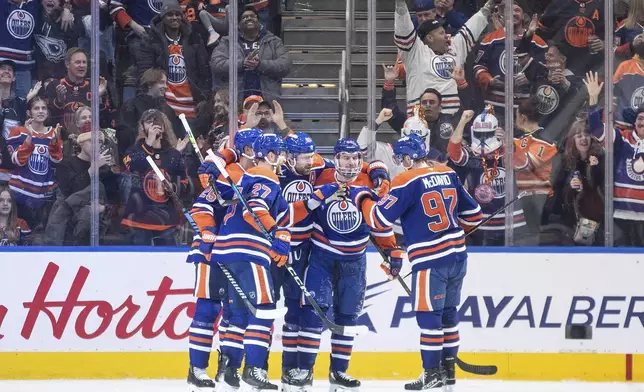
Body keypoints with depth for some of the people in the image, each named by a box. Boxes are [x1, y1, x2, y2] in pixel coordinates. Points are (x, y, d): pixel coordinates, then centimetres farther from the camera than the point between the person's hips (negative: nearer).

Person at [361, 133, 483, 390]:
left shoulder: (407, 182, -12)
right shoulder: (449, 175, 7)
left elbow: (380, 218, -12)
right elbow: (472, 213, 15)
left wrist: (363, 200, 6)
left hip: (430, 260, -7)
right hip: (457, 255, 7)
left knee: (428, 315, -1)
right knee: (448, 312, 15)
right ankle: (448, 369, 21)